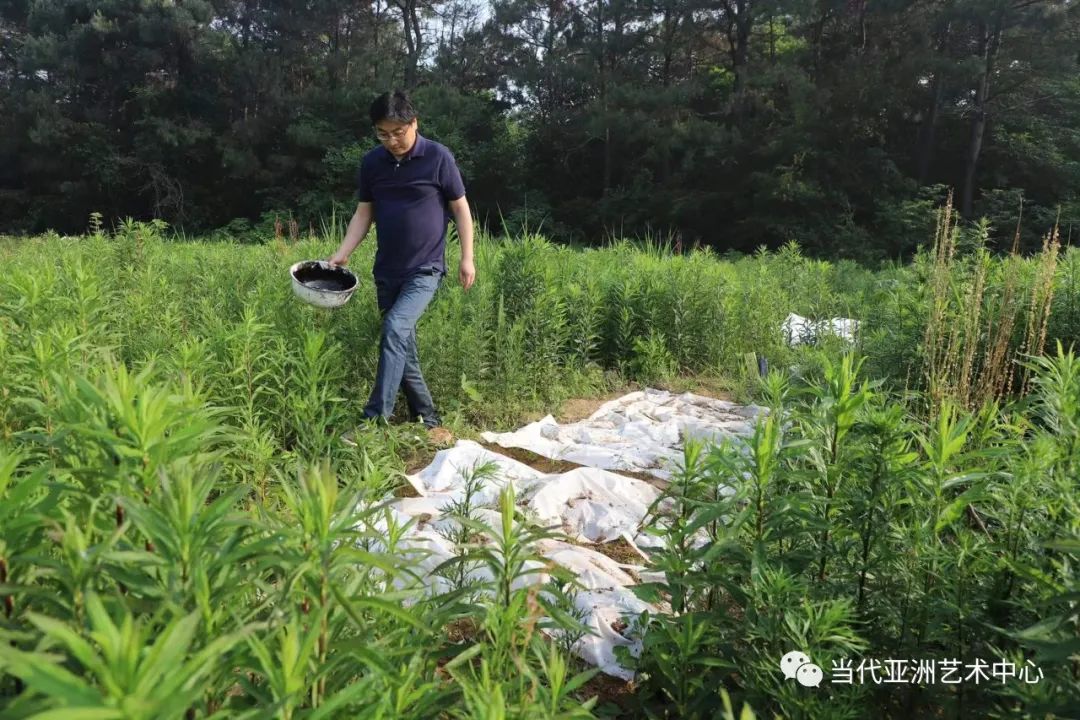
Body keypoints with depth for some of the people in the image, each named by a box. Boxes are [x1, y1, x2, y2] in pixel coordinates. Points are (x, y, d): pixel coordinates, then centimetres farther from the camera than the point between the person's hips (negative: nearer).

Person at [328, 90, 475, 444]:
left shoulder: (438, 157, -7)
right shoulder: (371, 162, 4)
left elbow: (460, 208, -1)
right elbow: (364, 213, 9)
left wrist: (467, 258, -6)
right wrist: (341, 254, -3)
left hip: (426, 270, -5)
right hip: (386, 272, 5)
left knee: (396, 329, -23)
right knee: (403, 346, 7)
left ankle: (375, 419, -19)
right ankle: (427, 418, 20)